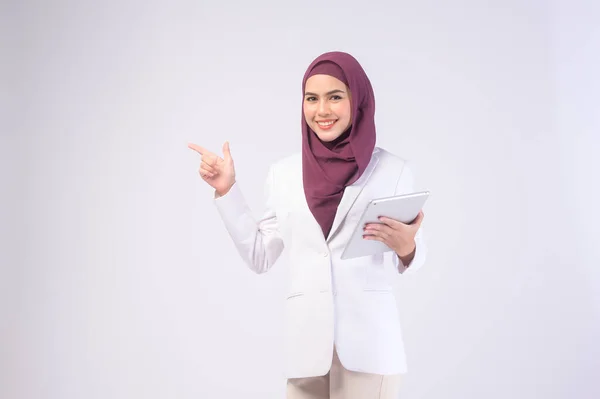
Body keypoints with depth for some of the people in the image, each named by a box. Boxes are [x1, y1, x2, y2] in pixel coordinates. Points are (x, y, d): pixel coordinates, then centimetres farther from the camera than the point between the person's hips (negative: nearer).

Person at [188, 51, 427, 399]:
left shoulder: (393, 169, 1)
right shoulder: (283, 173, 7)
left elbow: (409, 260, 5)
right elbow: (260, 256, 8)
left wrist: (406, 247, -16)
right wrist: (227, 190, 5)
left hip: (370, 339, -2)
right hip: (306, 341, 2)